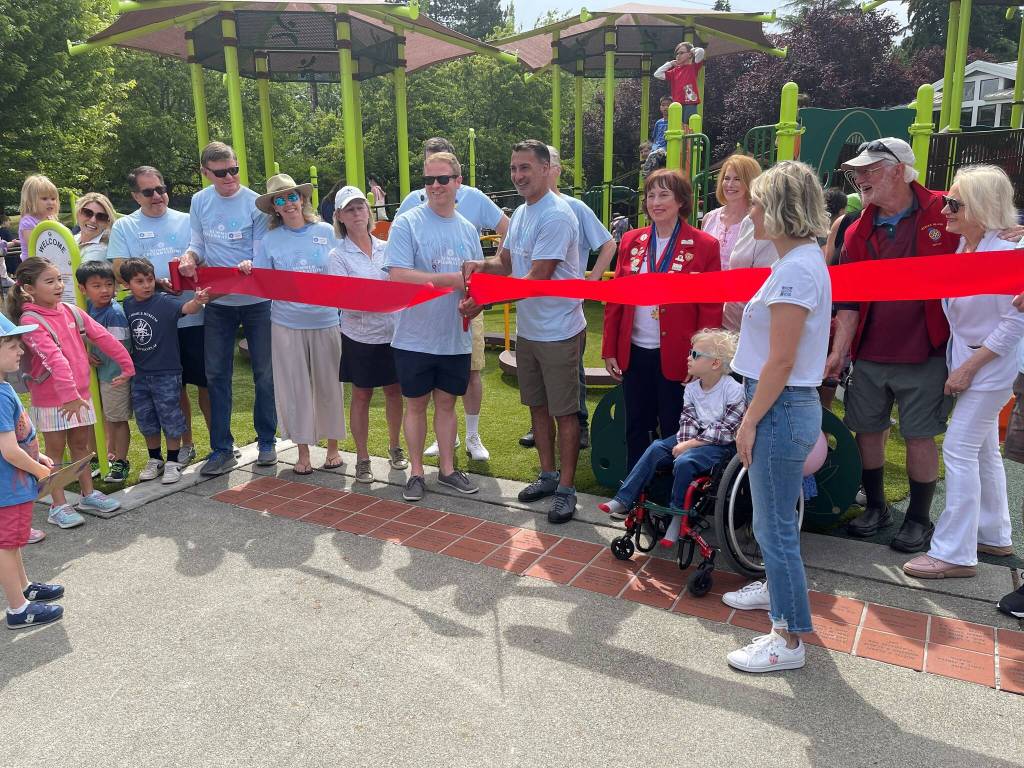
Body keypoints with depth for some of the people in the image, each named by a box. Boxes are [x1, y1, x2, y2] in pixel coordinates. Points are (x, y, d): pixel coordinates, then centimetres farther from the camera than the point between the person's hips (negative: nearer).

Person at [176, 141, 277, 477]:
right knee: (216, 375, 6)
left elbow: (262, 256, -11)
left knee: (264, 373, 7)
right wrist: (189, 258, -13)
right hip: (217, 302, 4)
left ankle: (267, 442, 23)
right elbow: (198, 245, 10)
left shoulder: (255, 203, -10)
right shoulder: (199, 202, 2)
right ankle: (222, 449, 16)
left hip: (256, 300, -3)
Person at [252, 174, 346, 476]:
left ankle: (333, 446, 23)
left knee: (329, 384, 6)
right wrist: (248, 270, -13)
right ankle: (303, 451, 17)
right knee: (294, 387, 4)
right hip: (286, 323, 1)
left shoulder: (326, 232, 3)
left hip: (325, 321, -1)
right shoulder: (271, 239, 5)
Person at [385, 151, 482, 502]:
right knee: (416, 405, 9)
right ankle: (416, 473, 23)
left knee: (446, 403, 15)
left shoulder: (468, 229, 7)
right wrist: (451, 279, -21)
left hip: (456, 338, 4)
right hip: (415, 337, -4)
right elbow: (398, 275, -19)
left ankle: (447, 469, 29)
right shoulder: (406, 223, -9)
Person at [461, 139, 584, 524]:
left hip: (558, 331, -9)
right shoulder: (520, 213, 10)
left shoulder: (556, 216, -19)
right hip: (527, 329, 9)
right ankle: (548, 475, 33)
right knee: (537, 405, 17)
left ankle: (566, 488, 13)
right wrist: (480, 265, -8)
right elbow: (506, 262, 15)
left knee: (564, 411, 1)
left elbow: (537, 277, -23)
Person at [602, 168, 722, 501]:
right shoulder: (631, 241, 6)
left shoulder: (704, 245, -5)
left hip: (675, 357, -4)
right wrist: (610, 349, 5)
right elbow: (615, 299, 8)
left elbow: (711, 309, -6)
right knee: (636, 427, 14)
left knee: (673, 431, 8)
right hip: (635, 353, 4)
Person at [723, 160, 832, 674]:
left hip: (781, 409, -10)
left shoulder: (795, 269, -20)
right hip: (789, 405, 10)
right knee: (773, 515, 25)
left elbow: (781, 361, -22)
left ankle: (788, 640, 12)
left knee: (775, 525, 0)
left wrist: (750, 422, -16)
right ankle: (777, 587, 45)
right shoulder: (804, 260, 11)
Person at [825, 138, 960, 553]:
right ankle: (875, 507, 31)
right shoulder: (858, 233, 6)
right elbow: (848, 300, 5)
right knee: (867, 430, 11)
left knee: (920, 437, 5)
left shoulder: (944, 215, -5)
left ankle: (919, 519, 22)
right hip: (869, 358, 4)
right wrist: (839, 351, -1)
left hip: (925, 357, -4)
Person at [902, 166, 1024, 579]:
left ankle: (954, 552, 1)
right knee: (982, 450, 17)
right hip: (966, 362, 9)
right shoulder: (961, 248, 2)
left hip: (990, 366, -9)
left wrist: (969, 367, -19)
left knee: (959, 449, -8)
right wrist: (961, 365, 3)